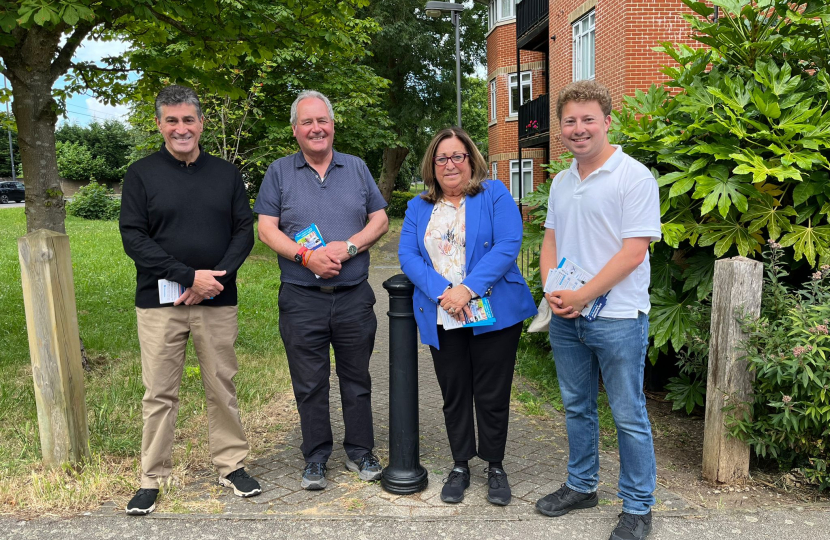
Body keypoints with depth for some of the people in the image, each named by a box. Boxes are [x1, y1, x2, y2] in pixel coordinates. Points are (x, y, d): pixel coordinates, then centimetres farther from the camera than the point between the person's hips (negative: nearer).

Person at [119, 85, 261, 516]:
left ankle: (231, 465, 24)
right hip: (159, 302, -1)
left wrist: (216, 277, -12)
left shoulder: (226, 174, 8)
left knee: (222, 387, 9)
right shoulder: (141, 174, 2)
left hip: (217, 302, 2)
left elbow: (245, 231, 4)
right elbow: (134, 238, -6)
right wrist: (189, 276, -15)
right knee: (160, 394, 5)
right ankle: (152, 479, 19)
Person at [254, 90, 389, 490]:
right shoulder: (279, 172, 6)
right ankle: (315, 458, 23)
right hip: (301, 299, -1)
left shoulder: (357, 168, 10)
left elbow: (380, 220, 6)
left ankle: (360, 452, 26)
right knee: (309, 384, 7)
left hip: (354, 296, 1)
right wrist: (307, 257, -15)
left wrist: (348, 246, -12)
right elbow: (266, 229, -1)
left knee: (357, 378, 11)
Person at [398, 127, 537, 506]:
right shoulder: (418, 208, 11)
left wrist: (469, 288, -21)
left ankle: (495, 467, 27)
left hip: (493, 313, -3)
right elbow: (407, 255, -1)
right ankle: (460, 465, 31)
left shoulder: (494, 194, 0)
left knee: (492, 395, 7)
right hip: (441, 317, 3)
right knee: (454, 394, 14)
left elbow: (508, 244, -12)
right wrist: (441, 291, -17)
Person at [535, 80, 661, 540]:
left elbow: (633, 251, -16)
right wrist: (551, 289, -4)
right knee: (577, 407, 18)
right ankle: (581, 486, 35)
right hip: (565, 315, 7)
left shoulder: (634, 177, -10)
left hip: (617, 317, -6)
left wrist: (582, 296, -17)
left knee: (629, 416, 5)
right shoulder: (561, 182, 11)